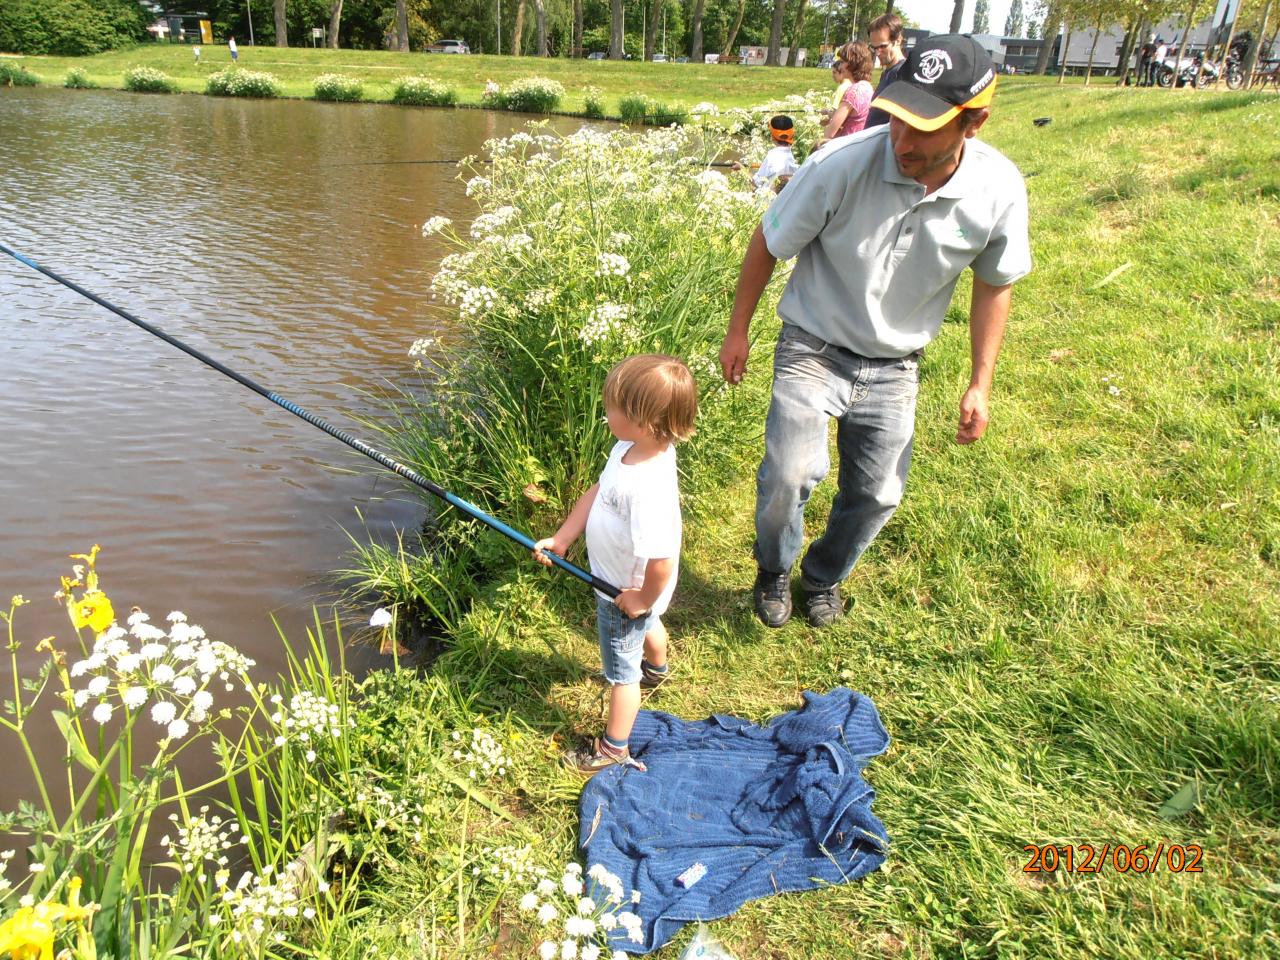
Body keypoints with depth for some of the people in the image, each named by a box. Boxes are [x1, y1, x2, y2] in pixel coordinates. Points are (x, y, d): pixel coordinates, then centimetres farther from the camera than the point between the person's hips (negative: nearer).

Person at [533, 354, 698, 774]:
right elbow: (597, 493, -2)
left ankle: (613, 749, 38)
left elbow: (663, 560, -41)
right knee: (647, 626, 39)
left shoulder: (649, 488, -44)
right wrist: (561, 540, -3)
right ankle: (656, 670, 71)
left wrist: (643, 598, -23)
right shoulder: (630, 448, -16)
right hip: (617, 580, 9)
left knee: (622, 673, 14)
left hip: (628, 593, -9)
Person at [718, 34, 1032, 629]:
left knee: (876, 495, 8)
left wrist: (980, 385, 2)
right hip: (814, 349, -3)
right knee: (790, 474, -21)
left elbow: (995, 283, 3)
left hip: (894, 366, 3)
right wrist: (738, 332, -2)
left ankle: (823, 578, 39)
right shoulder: (844, 164, -25)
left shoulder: (999, 190, -16)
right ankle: (773, 572, 12)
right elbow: (769, 244, -9)